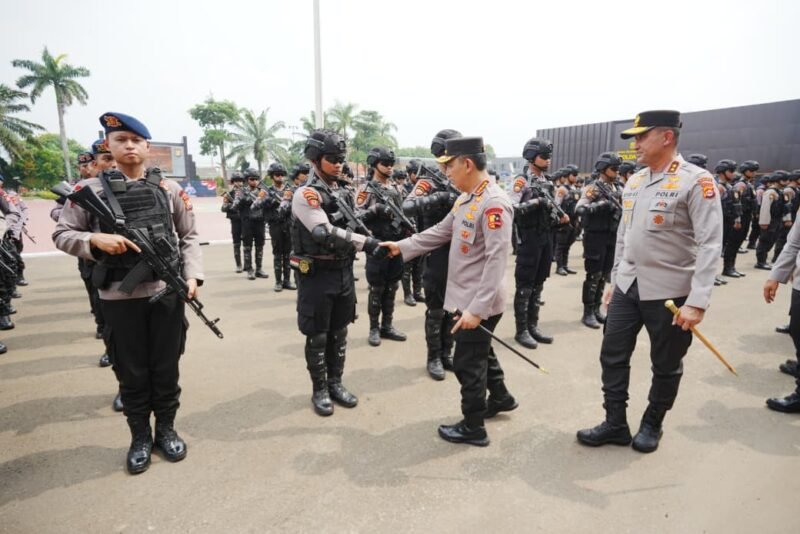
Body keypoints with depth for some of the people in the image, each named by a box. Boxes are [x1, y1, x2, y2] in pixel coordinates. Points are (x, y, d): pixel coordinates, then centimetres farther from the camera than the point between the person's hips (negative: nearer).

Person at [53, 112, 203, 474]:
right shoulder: (90, 190, 2)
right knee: (131, 372, 11)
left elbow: (188, 237, 6)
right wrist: (96, 240, -17)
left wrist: (192, 275, -6)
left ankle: (166, 429, 31)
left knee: (166, 368, 11)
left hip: (166, 292, 1)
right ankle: (139, 437, 29)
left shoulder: (169, 189, 4)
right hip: (119, 297, 0)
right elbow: (62, 234, 3)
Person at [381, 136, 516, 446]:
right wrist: (402, 247, 14)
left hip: (479, 303, -9)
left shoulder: (494, 203, -23)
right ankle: (500, 397, 48)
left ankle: (473, 427, 23)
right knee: (478, 352, 25)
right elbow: (440, 232, 16)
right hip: (467, 297, 9)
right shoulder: (465, 198, 7)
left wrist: (477, 308, -29)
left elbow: (496, 260, -27)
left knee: (467, 363, 4)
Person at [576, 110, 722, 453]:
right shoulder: (633, 181, 8)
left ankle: (652, 425, 32)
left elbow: (710, 245, -17)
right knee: (612, 356, 8)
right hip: (628, 287, 6)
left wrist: (697, 301, -22)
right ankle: (615, 424, 24)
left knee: (666, 366, 11)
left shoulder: (696, 181, -12)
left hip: (670, 292, -6)